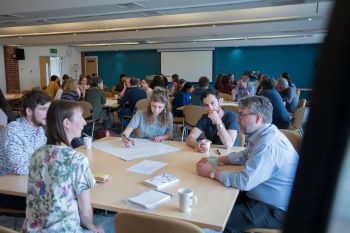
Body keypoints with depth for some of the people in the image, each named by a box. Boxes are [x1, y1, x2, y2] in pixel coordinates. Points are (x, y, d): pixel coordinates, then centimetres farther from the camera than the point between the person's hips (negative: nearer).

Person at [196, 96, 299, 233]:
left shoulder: (268, 145, -30)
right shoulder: (262, 135, 2)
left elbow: (244, 181, -30)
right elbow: (244, 156, 18)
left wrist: (212, 173, -17)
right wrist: (216, 161, 6)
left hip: (275, 210, -9)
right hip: (263, 197, 9)